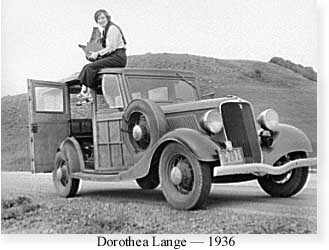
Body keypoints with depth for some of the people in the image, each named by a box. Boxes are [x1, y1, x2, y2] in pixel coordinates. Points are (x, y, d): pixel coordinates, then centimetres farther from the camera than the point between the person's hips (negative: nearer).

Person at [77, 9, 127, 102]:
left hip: (118, 57, -9)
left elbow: (111, 48, -15)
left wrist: (98, 53, -10)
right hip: (112, 57, 9)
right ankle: (83, 91, -11)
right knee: (87, 67, -1)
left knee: (91, 67, -20)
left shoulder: (112, 28, -10)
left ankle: (87, 93, -13)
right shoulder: (104, 30, 19)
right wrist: (95, 54, 6)